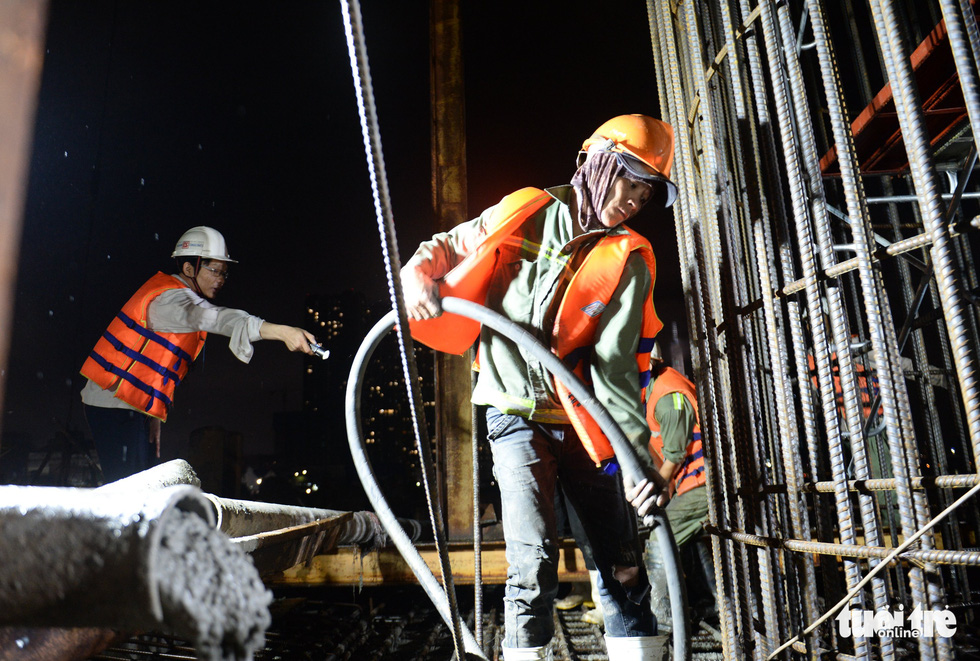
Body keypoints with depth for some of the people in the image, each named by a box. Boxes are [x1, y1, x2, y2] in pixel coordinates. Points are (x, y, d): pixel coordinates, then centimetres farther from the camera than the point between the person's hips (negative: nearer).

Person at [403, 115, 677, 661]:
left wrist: (639, 453, -21)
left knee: (625, 568, 8)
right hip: (517, 416, -1)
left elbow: (614, 364, -11)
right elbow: (443, 249, 10)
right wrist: (420, 279, -12)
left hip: (582, 423, 2)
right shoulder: (524, 215, -1)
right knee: (535, 557, -12)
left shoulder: (629, 261, -4)